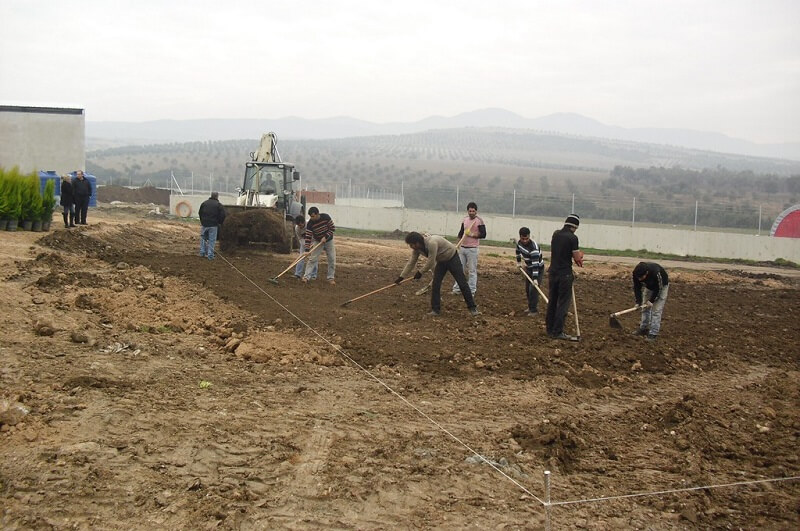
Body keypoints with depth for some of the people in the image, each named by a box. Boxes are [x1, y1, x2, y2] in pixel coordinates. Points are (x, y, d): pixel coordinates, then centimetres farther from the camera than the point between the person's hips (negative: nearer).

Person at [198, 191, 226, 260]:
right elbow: (222, 215, -8)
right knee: (212, 240, 2)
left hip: (204, 224, 3)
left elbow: (200, 213, 12)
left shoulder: (204, 203, 6)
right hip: (213, 225, -3)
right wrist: (220, 222, 8)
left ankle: (202, 252, 19)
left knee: (203, 238, 19)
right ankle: (210, 255, 2)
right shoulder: (219, 205, -5)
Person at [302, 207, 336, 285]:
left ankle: (331, 278, 9)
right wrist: (307, 249, -26)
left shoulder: (326, 217, -21)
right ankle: (306, 276, -7)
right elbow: (308, 236, -21)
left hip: (328, 241, 1)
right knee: (312, 258, -9)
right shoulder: (310, 223, -21)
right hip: (317, 241, -1)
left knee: (332, 260, -1)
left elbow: (332, 228, -14)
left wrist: (325, 237, -24)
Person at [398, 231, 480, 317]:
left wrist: (420, 272, -20)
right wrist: (401, 277, -5)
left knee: (462, 283, -4)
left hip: (452, 258, -7)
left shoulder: (432, 243, -39)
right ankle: (435, 310, 0)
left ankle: (472, 308, 3)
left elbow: (430, 262, -34)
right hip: (441, 261, 7)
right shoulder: (416, 249, -13)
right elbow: (411, 263, -4)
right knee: (435, 284, -6)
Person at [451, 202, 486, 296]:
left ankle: (471, 291, 1)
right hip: (462, 248, 6)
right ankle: (457, 288, 16)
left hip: (472, 249, -6)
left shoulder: (479, 221, -8)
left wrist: (472, 234, -19)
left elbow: (483, 234, -13)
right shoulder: (465, 219, 11)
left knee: (472, 271, -3)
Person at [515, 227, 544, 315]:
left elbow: (535, 264, -39)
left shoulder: (533, 247, -34)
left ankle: (534, 310, -4)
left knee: (533, 289, -13)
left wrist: (535, 278, -42)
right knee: (527, 289, 12)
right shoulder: (520, 242, -10)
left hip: (538, 269, -8)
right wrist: (518, 262, 15)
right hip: (528, 267, 8)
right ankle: (531, 307, 25)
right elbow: (518, 251, 16)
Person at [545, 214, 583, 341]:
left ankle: (550, 329, 20)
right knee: (563, 303, -1)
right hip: (565, 274, -6)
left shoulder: (556, 234, 7)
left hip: (553, 272, 6)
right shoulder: (572, 238, -13)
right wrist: (580, 255, 11)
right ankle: (557, 332, -3)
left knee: (552, 301, 14)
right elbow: (577, 257, -13)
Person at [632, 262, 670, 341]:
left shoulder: (656, 273, -42)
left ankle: (653, 333, -9)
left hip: (661, 286, -5)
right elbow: (637, 287, -16)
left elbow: (658, 288, -28)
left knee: (656, 310, -11)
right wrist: (638, 301, -23)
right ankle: (644, 328, 21)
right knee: (645, 307, 8)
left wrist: (651, 301, -25)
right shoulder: (636, 273, -28)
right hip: (649, 286, 5)